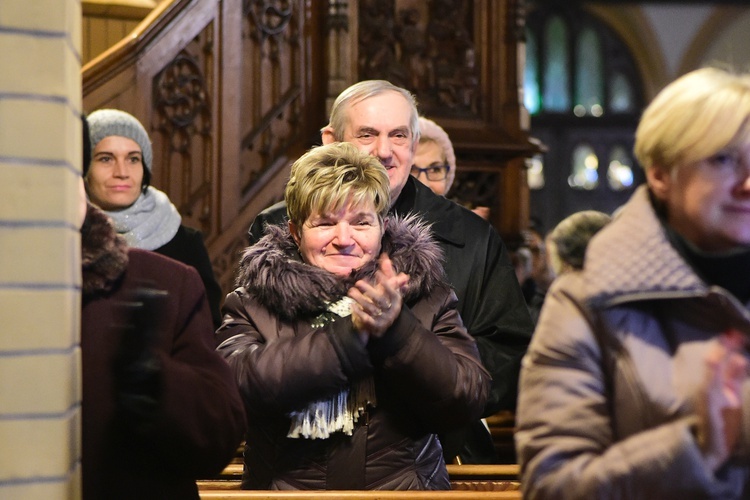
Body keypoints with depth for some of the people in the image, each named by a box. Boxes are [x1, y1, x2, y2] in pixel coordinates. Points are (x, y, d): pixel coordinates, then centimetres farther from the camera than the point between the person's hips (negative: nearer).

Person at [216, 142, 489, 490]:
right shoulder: (251, 304, 6)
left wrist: (394, 328, -13)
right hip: (287, 488, -1)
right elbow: (241, 385, -12)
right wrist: (351, 331, -14)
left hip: (403, 487, 1)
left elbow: (469, 400, -1)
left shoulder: (427, 296, 9)